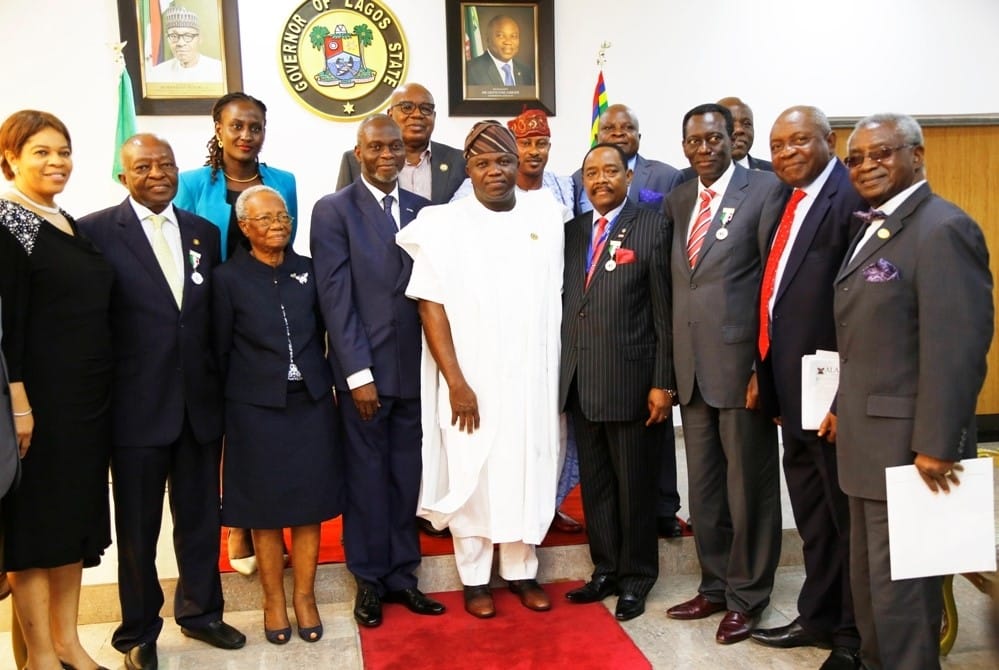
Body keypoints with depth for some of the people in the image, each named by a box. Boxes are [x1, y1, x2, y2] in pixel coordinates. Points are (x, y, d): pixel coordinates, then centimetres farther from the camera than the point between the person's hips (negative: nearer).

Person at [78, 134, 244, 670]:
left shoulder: (205, 233, 8)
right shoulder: (96, 231, -5)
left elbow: (216, 316, 9)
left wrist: (224, 386, 6)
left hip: (201, 402, 4)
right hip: (138, 405, -4)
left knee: (201, 517, 16)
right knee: (138, 527, 11)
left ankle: (200, 612, 36)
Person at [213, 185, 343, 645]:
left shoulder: (308, 270, 4)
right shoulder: (229, 278, -4)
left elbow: (321, 333, 9)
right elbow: (221, 351, -1)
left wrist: (320, 380, 5)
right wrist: (228, 405, -1)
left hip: (311, 403, 2)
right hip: (257, 408, -2)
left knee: (310, 502, 8)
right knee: (265, 508, 8)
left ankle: (305, 595, 23)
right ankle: (274, 600, 25)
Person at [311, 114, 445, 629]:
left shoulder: (423, 210, 9)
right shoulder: (333, 211, -2)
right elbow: (336, 298, -8)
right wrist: (358, 373, -12)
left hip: (415, 367, 4)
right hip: (364, 369, -3)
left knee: (406, 476, 11)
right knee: (367, 476, 8)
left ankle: (401, 574, 25)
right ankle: (370, 580, 23)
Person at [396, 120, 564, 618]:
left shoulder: (545, 214, 3)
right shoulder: (443, 224, -6)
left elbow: (555, 296, 7)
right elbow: (430, 306, -8)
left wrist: (558, 370, 3)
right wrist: (456, 382, -13)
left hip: (532, 377, 3)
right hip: (472, 380, -2)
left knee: (529, 474, 11)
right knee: (473, 478, 8)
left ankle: (521, 570, 28)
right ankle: (474, 578, 24)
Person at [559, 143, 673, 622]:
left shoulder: (652, 229, -5)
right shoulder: (572, 231, 10)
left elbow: (665, 313, -7)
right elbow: (564, 302, 10)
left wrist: (663, 383, -10)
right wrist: (560, 372, 5)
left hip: (630, 379, -5)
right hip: (579, 380, 5)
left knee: (634, 485, 8)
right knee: (595, 483, 14)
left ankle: (636, 577, 24)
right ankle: (606, 570, 29)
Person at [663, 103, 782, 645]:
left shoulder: (764, 190, -5)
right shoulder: (676, 200, 13)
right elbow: (675, 283, 13)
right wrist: (670, 365, 8)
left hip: (740, 363, -6)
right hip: (690, 366, 6)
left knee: (748, 486, 6)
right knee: (703, 486, 15)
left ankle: (747, 596, 23)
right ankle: (715, 585, 31)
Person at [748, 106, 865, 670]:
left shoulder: (853, 197, -15)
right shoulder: (786, 199, 12)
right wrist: (768, 372, 11)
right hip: (790, 384, 9)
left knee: (847, 514, 7)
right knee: (811, 512, 21)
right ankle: (819, 617, 38)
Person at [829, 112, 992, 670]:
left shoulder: (943, 228, -16)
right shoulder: (877, 228, 15)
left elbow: (957, 347, -21)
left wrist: (936, 444, -21)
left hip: (908, 443, -9)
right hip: (869, 438, 10)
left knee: (901, 584, 1)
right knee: (870, 578, 20)